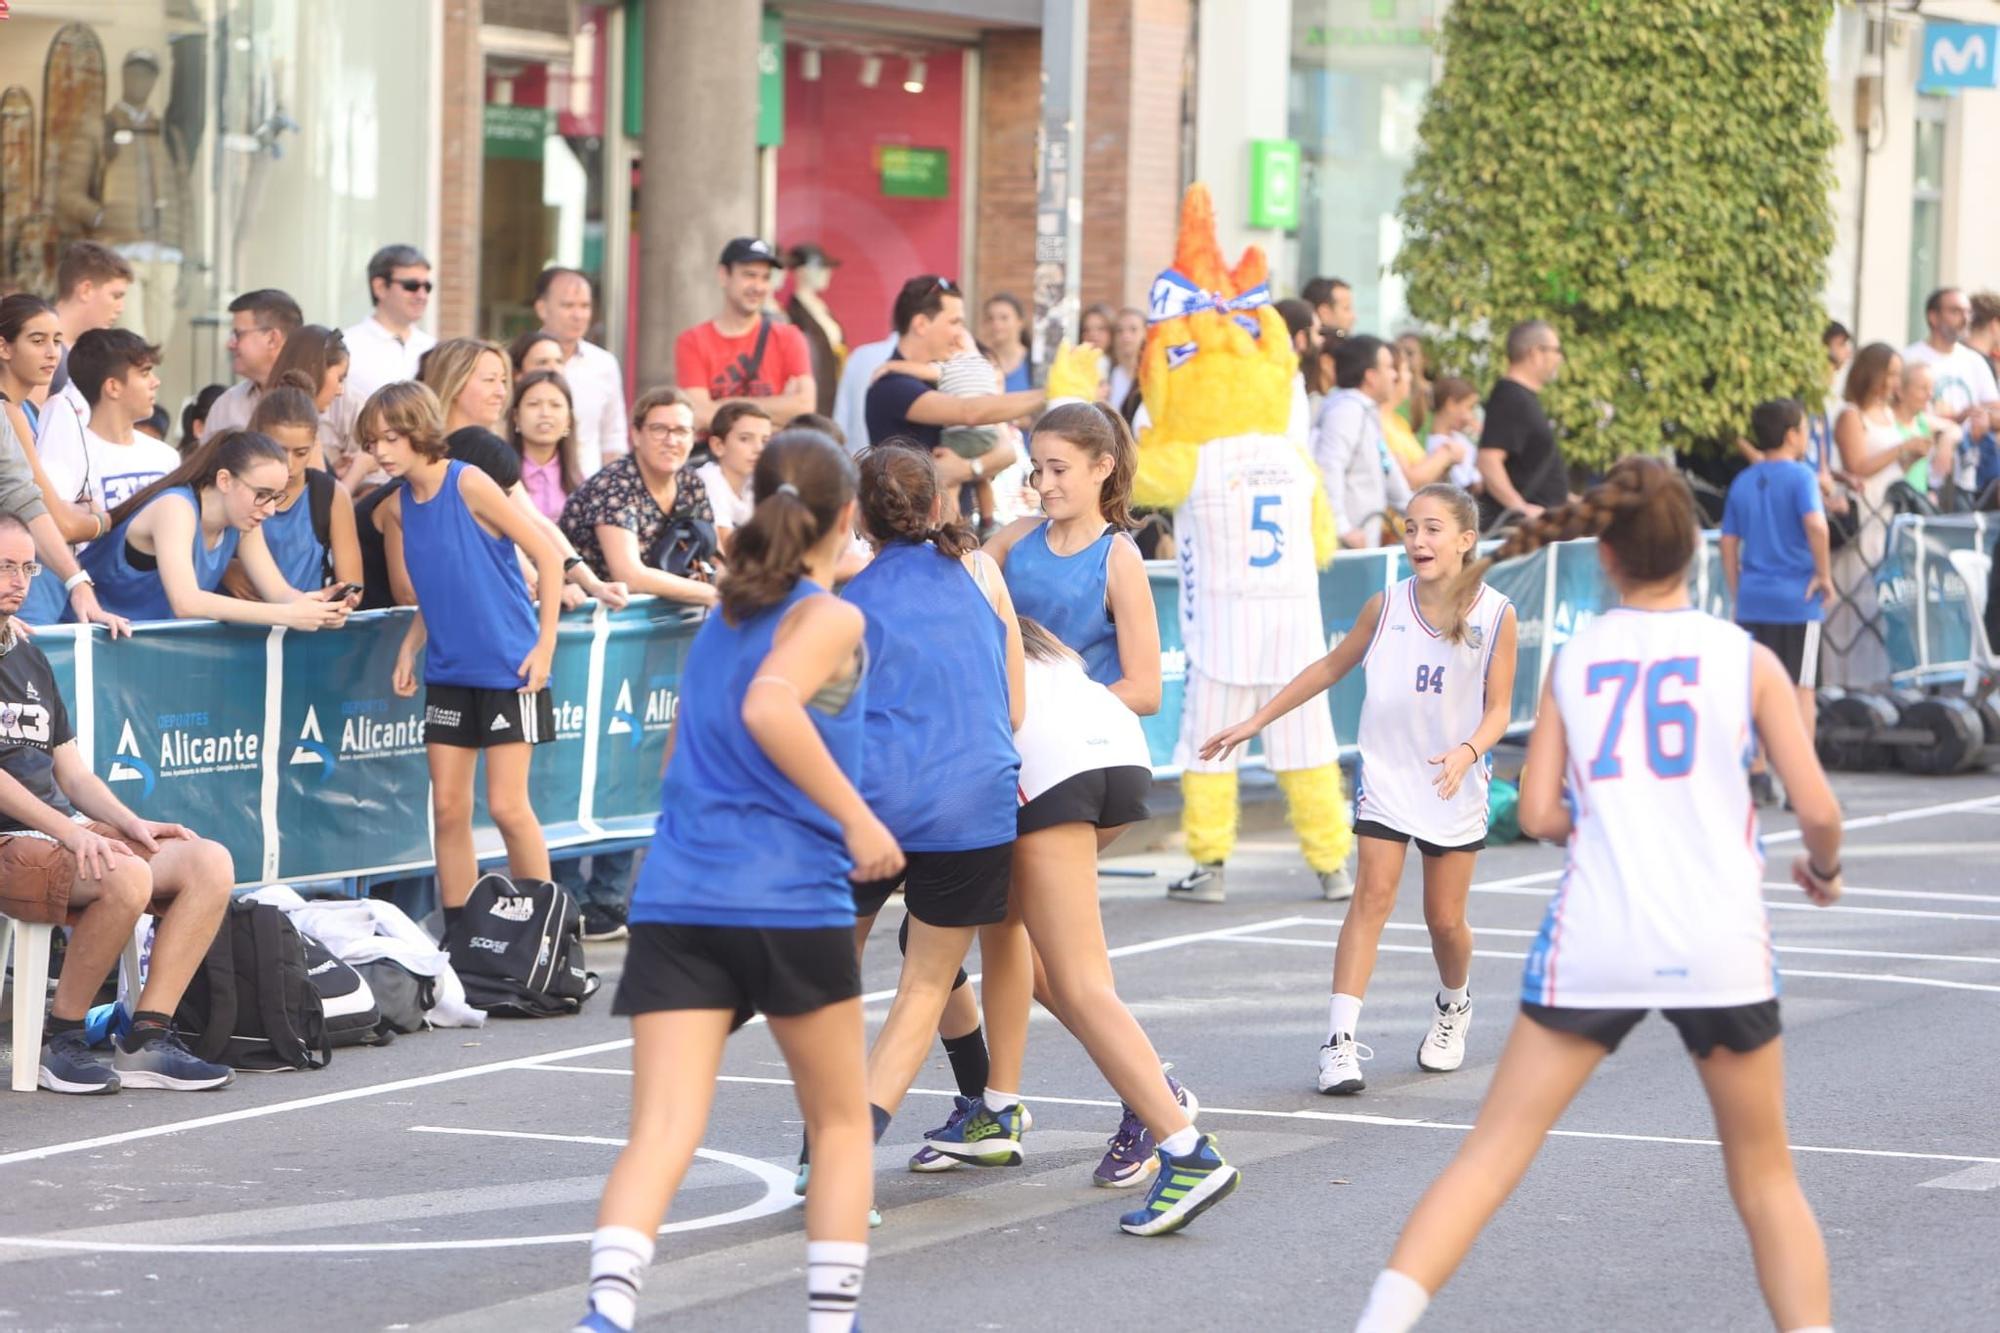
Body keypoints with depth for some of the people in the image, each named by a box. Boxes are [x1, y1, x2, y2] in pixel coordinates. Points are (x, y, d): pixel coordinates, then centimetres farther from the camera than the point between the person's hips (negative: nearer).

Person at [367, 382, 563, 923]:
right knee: (448, 808, 4)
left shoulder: (469, 484, -14)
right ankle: (457, 933, 12)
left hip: (508, 670, -6)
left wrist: (544, 645, -13)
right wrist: (409, 649, 5)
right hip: (448, 672, 6)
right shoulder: (403, 503, 6)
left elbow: (547, 555, -11)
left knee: (507, 806, -7)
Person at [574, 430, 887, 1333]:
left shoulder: (722, 617, 19)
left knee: (661, 1129, -8)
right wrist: (856, 817, -18)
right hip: (791, 898, -5)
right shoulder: (829, 619, -1)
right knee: (842, 1120, 16)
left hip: (676, 899, 5)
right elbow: (768, 708, -21)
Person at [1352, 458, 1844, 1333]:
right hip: (1721, 945, -1)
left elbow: (1539, 815, 3)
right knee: (1765, 1179, 15)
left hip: (1594, 941, 1)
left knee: (1490, 1154, 2)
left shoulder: (1572, 662, 6)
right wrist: (1824, 869, 19)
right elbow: (1816, 809, -2)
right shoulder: (1746, 660, 2)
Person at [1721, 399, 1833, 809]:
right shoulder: (1799, 476, -8)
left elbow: (1729, 544, 11)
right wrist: (1824, 575, -12)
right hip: (1797, 599, -5)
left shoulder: (1742, 482, 9)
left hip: (1753, 600, 5)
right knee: (1802, 690, 2)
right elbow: (1815, 525, -23)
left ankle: (1756, 776, 8)